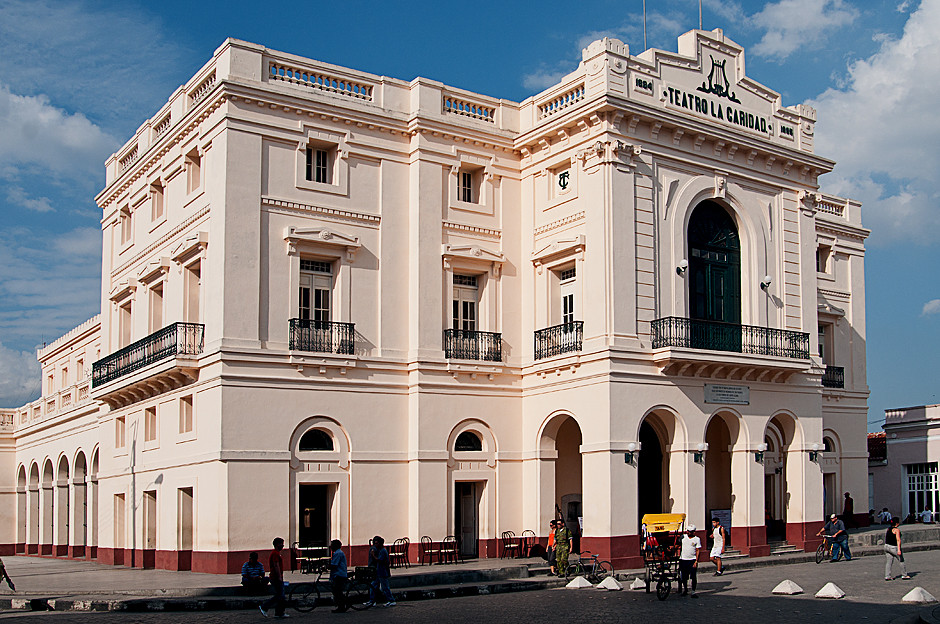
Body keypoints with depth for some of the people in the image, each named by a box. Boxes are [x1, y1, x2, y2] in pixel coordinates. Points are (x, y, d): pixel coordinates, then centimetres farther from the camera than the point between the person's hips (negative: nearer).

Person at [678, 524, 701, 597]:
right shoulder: (683, 537, 7)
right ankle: (685, 590, 26)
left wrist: (696, 561, -7)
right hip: (683, 559, 2)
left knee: (693, 576, -8)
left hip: (692, 560, -2)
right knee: (684, 577, 8)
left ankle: (693, 592, -1)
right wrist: (679, 556, 5)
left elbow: (697, 550, -1)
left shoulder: (697, 539, 1)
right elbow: (679, 547, 14)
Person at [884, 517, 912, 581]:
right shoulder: (897, 530, -13)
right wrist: (899, 550, -24)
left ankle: (887, 576, 5)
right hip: (894, 548, -7)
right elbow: (898, 540, -20)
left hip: (887, 546, 7)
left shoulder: (888, 529, 10)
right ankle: (904, 575, 17)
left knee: (888, 562, 8)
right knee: (901, 561, 9)